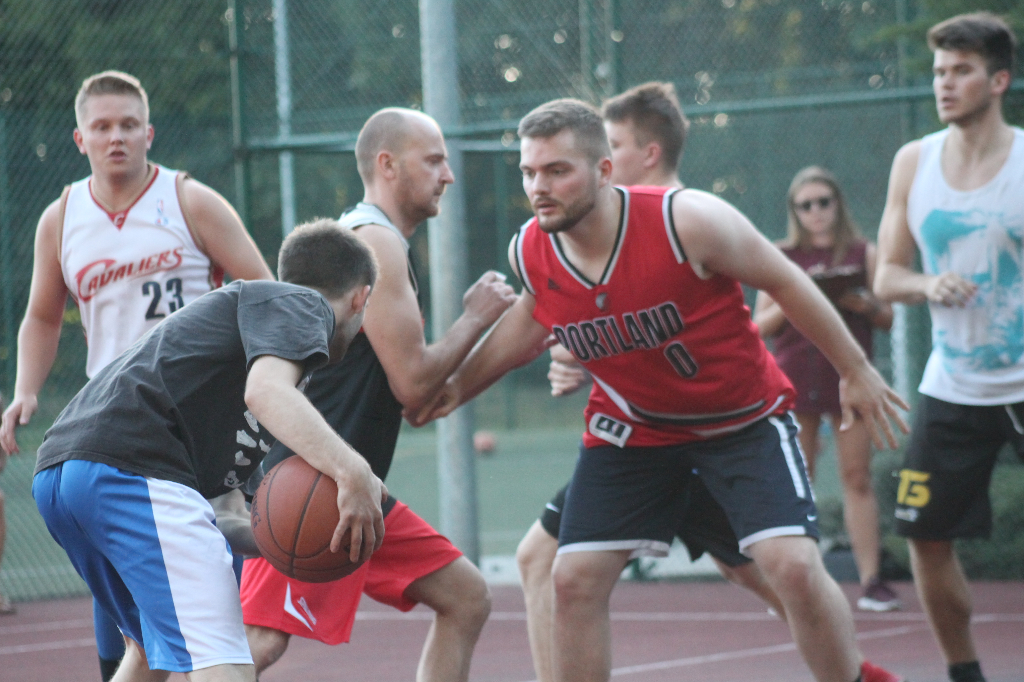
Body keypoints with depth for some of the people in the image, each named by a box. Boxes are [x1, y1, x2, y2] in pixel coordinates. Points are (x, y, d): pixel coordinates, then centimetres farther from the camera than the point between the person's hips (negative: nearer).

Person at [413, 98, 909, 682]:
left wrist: (856, 372, -6)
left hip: (745, 417, -4)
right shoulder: (531, 253, -14)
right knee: (575, 579, -5)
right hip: (633, 427, 4)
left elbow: (785, 281, -13)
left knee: (794, 564, -19)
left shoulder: (686, 220, -28)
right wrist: (458, 386, 8)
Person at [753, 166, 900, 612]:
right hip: (795, 378, 0)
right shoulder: (783, 258, 8)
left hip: (850, 376, 0)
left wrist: (865, 304, -12)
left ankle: (871, 579, -3)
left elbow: (888, 318, 9)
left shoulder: (863, 254, 8)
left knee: (857, 477, -3)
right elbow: (761, 325, 6)